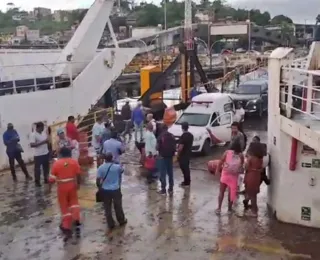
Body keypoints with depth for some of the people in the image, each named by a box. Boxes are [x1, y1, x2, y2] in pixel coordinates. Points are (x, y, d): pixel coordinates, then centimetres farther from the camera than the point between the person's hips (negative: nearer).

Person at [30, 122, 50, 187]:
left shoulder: (44, 132, 6)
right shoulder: (33, 135, -16)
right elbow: (32, 145, -24)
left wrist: (47, 141, -1)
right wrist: (42, 142, -26)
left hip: (46, 153, 7)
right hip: (38, 155, -7)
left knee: (46, 167, 17)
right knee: (37, 168, 4)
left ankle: (46, 179, 32)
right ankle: (37, 181, 16)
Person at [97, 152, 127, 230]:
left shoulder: (101, 167, -10)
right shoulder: (117, 166, -10)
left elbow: (98, 180, -10)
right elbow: (122, 171, 14)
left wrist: (99, 186, 8)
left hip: (105, 190, 0)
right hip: (116, 189, 0)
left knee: (107, 208, 13)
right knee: (118, 206, 17)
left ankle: (111, 224, 21)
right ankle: (121, 221, 33)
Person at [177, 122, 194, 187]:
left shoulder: (183, 136, -22)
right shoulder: (190, 135, 5)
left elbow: (181, 147, -23)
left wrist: (178, 154, -12)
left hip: (183, 154, -8)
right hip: (188, 153, 9)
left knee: (184, 168, 0)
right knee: (186, 167, 17)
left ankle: (186, 182, 5)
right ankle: (187, 181, 26)